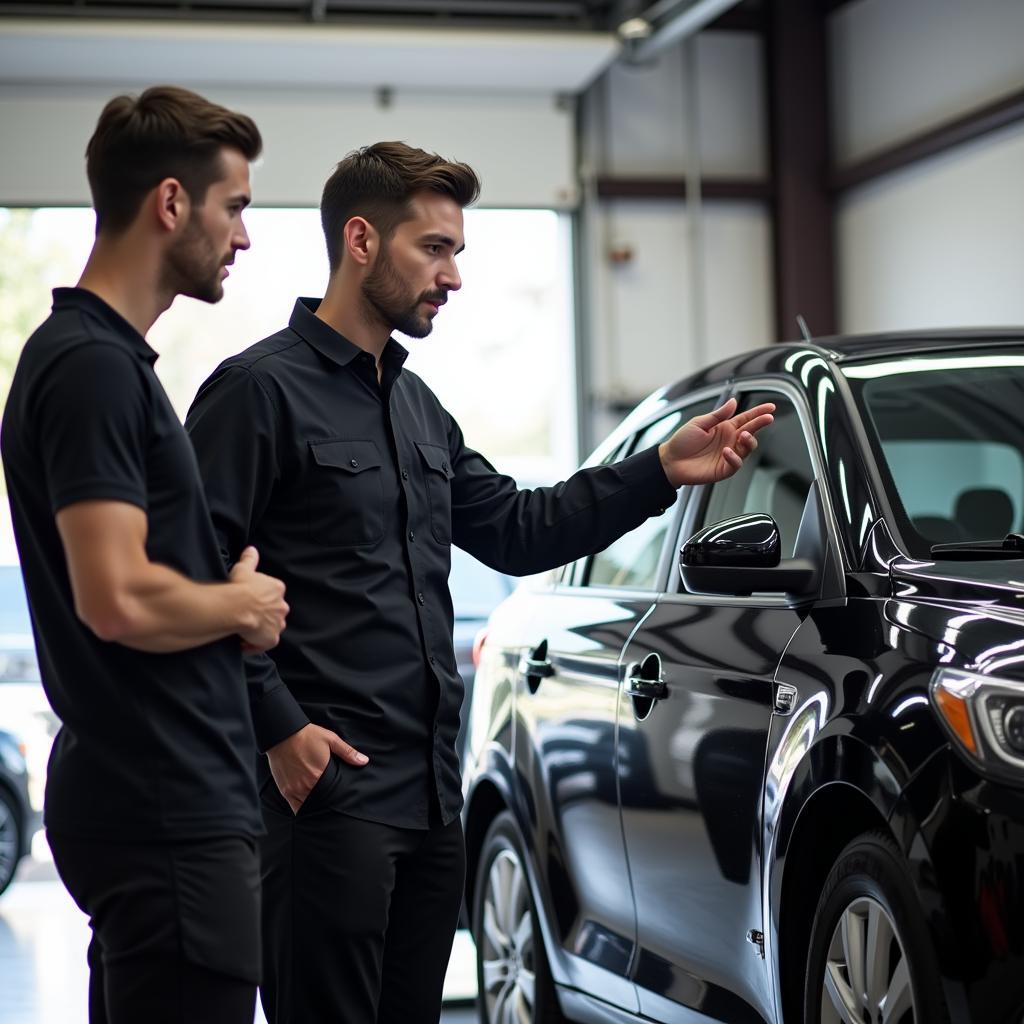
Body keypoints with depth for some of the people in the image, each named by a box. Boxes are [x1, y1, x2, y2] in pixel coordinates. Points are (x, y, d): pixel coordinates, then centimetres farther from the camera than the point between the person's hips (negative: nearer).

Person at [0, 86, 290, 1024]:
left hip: (168, 799, 10)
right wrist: (244, 604, -9)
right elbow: (118, 599, -25)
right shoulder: (94, 366, -17)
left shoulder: (102, 356, 15)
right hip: (166, 815, -10)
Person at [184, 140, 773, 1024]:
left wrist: (662, 471, 14)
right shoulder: (261, 388, -8)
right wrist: (277, 726, -18)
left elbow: (515, 530, 21)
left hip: (431, 788, 9)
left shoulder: (416, 403, 20)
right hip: (328, 787, -8)